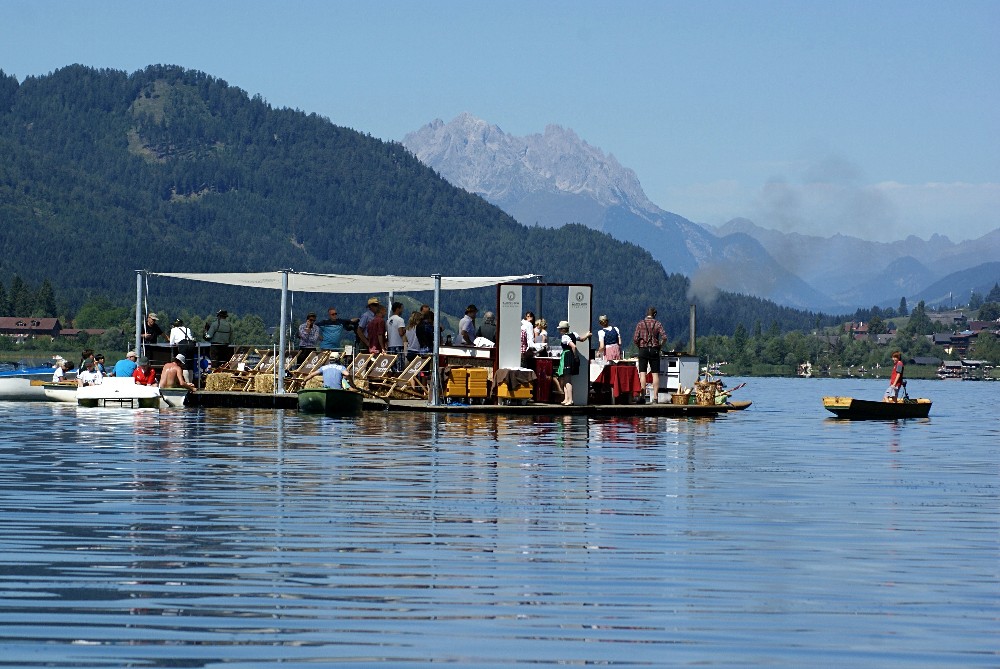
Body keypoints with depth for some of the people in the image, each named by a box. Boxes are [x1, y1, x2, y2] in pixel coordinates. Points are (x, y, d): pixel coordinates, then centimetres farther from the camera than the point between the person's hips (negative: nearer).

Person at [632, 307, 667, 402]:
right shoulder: (658, 324, 1)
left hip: (643, 349, 0)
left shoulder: (640, 324, 1)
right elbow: (664, 337, -9)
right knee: (655, 374, 2)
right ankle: (655, 396, -2)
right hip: (654, 350, 0)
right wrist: (659, 345, 6)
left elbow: (635, 339, -5)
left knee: (642, 373, -1)